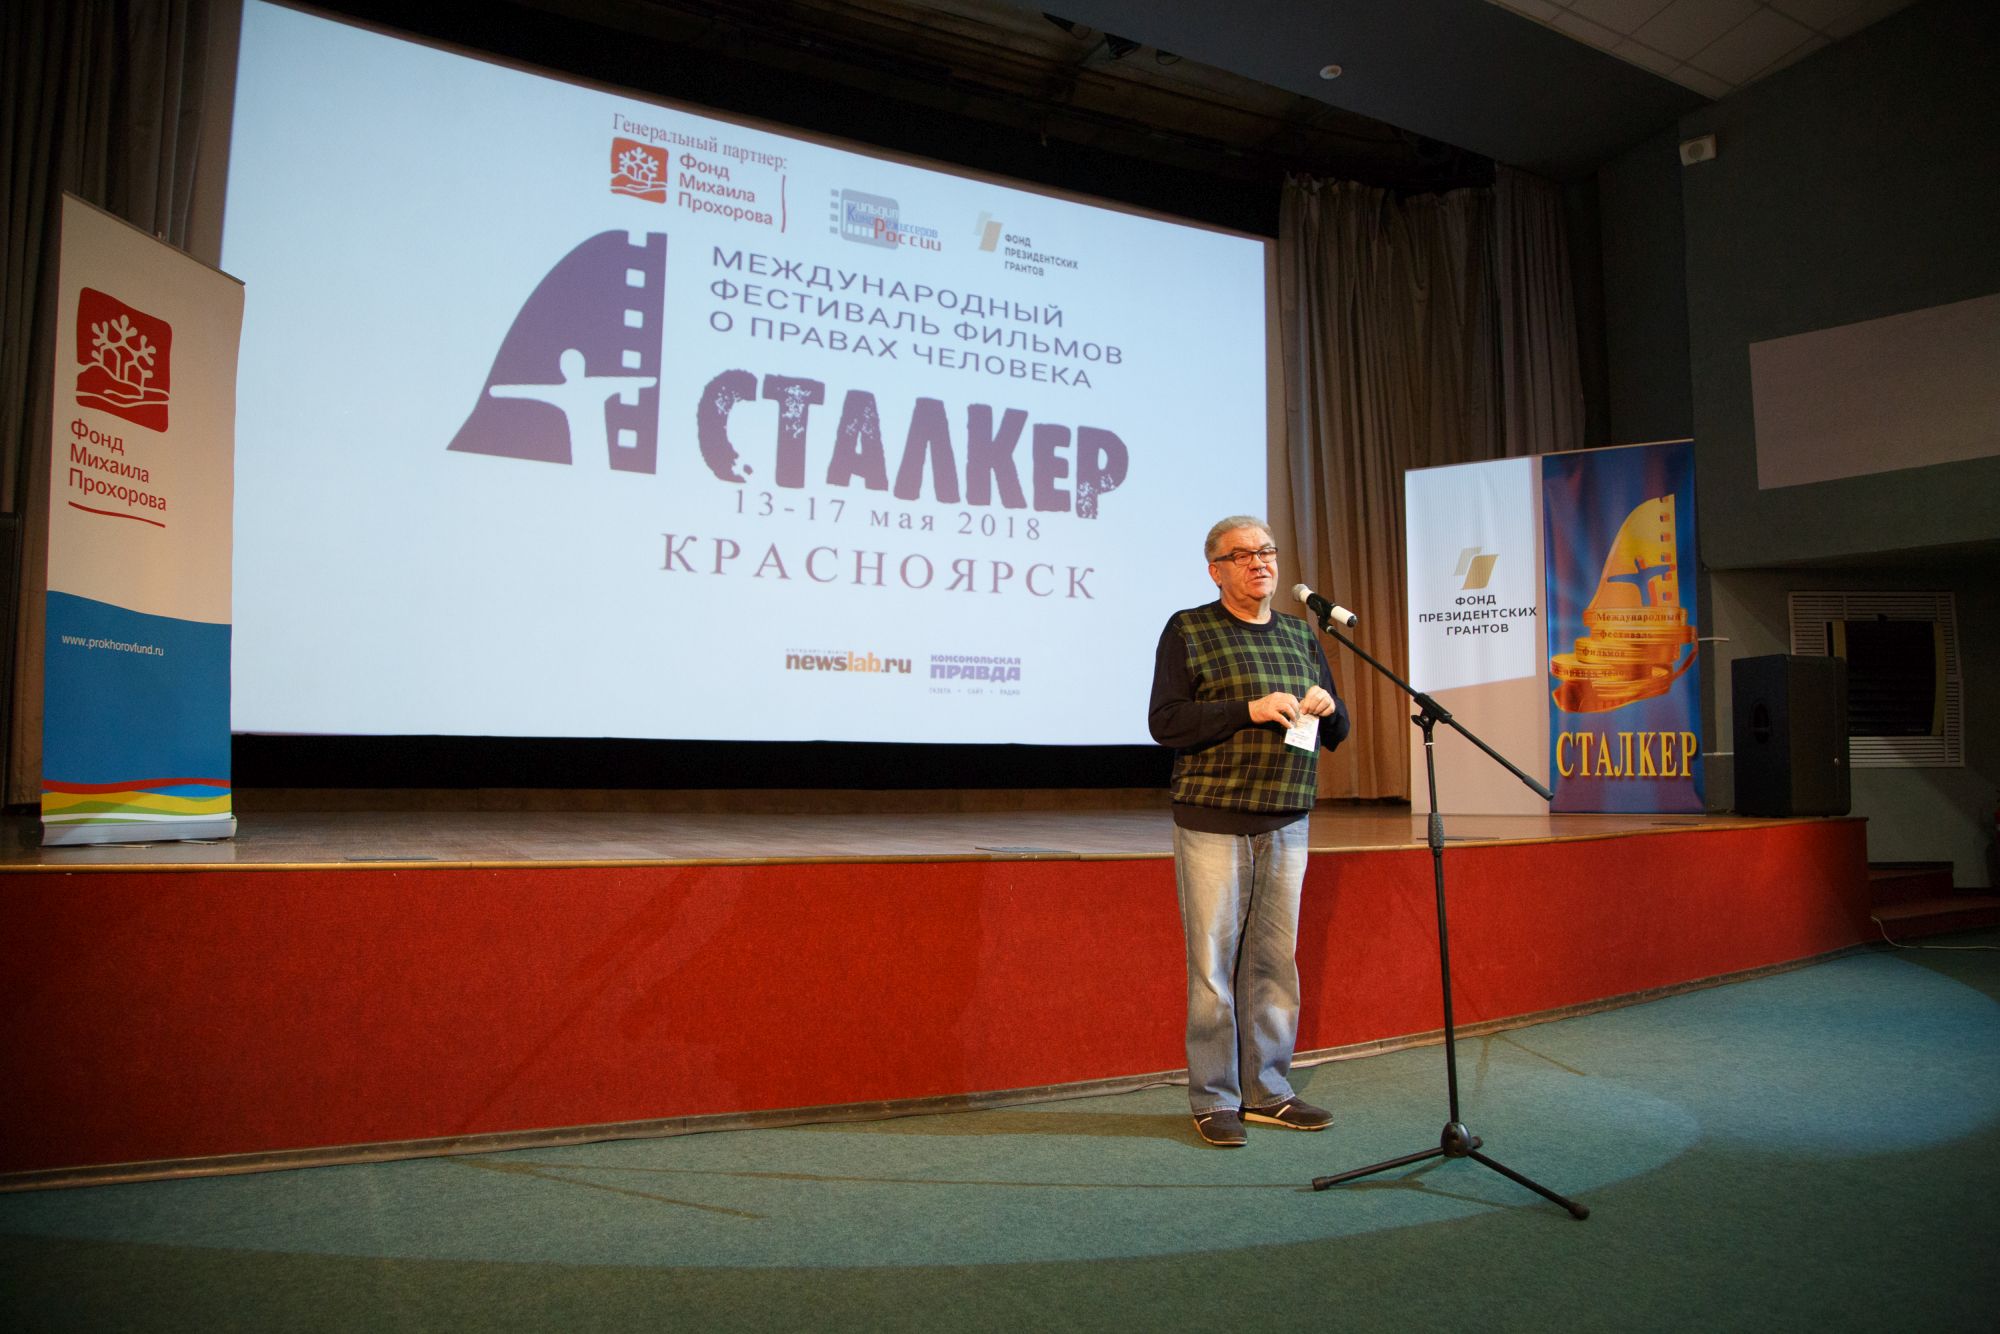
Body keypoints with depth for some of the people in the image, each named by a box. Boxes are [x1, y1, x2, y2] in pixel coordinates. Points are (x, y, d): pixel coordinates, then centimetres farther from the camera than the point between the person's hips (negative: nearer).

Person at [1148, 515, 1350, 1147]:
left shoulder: (1300, 636, 15)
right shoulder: (1188, 630, -1)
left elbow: (1336, 735, 18)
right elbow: (1164, 721, -10)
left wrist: (1327, 708, -5)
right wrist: (1249, 709, -18)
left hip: (1286, 823, 5)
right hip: (1214, 821, -5)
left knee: (1275, 961, 10)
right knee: (1213, 963, -1)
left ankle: (1268, 1091, 22)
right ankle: (1214, 1100, 11)